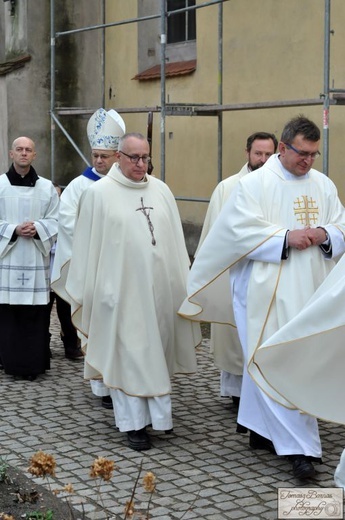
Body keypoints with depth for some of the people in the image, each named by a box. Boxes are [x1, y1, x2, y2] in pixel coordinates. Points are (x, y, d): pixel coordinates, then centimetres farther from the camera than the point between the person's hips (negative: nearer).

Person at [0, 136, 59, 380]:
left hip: (37, 259, 1)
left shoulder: (47, 188, 7)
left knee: (36, 313, -1)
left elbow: (55, 221, 6)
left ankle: (34, 363, 6)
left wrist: (37, 229, -12)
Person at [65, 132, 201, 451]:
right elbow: (87, 246, -1)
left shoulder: (161, 190, 8)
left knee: (157, 350, 9)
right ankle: (134, 422, 9)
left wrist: (182, 283, 9)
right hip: (121, 290, -4)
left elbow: (176, 239, 11)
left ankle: (157, 413, 20)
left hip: (160, 289, 4)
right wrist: (87, 293, -2)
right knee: (128, 355, 1)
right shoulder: (99, 193, -3)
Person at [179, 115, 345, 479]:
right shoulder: (254, 184, -3)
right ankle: (299, 445, -5)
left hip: (308, 293, 5)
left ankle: (261, 431, 24)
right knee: (277, 365, -8)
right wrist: (287, 237, -18)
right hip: (267, 293, -5)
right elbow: (242, 231, -11)